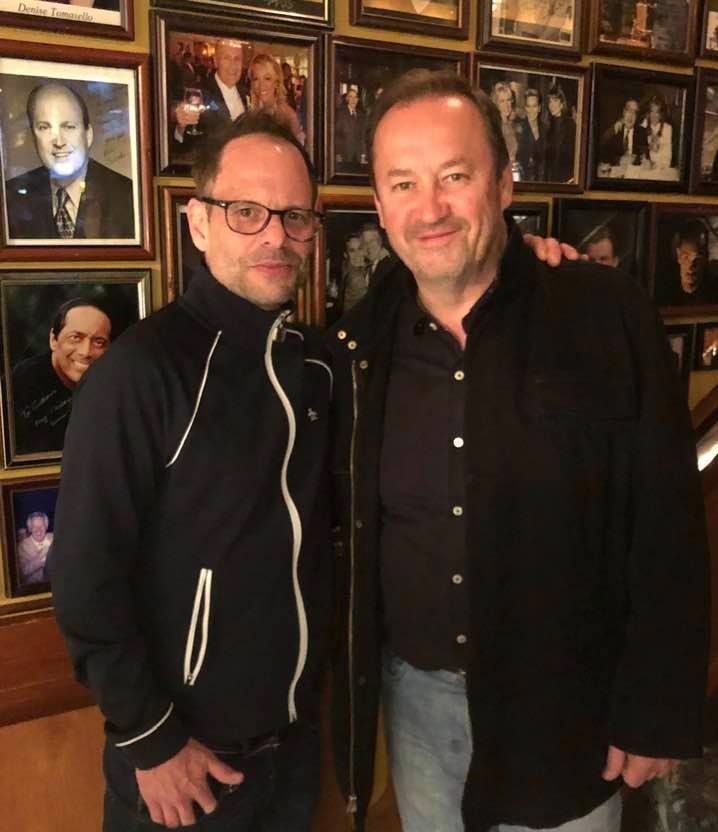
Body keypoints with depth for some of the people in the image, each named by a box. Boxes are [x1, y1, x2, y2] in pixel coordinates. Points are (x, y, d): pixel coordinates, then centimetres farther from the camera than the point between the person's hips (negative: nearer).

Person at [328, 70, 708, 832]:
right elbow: (340, 526, 5)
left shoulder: (607, 316, -14)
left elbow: (666, 527, -11)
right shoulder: (358, 344, -4)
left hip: (564, 702, -3)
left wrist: (657, 709, -9)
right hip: (414, 694, 3)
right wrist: (347, 689, 2)